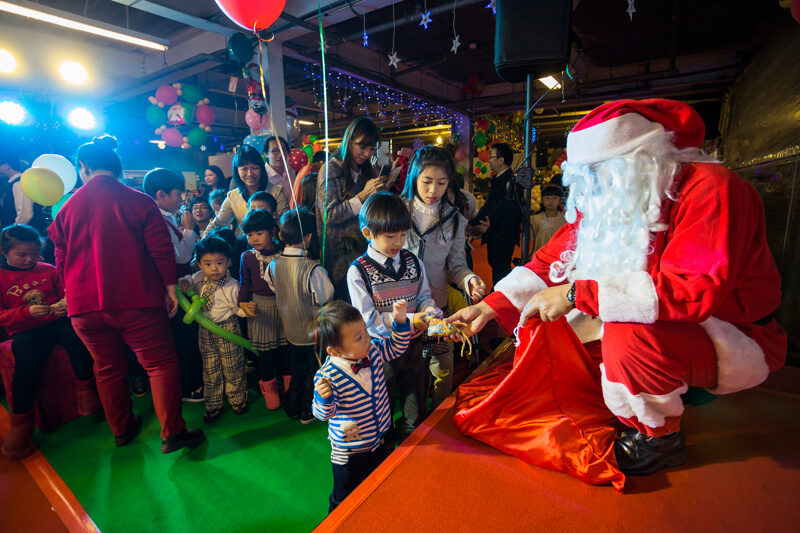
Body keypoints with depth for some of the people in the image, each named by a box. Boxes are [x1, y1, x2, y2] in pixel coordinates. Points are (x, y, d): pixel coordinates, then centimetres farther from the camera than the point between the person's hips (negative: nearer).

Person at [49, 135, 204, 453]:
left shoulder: (66, 209, 7)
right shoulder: (139, 202, -4)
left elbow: (61, 264, 13)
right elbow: (161, 250, -9)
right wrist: (170, 288, -1)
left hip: (83, 308, 5)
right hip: (134, 301, -4)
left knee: (108, 368, 17)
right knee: (160, 363, 2)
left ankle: (122, 430, 31)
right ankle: (172, 433, 1)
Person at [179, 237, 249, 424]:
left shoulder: (232, 286, -17)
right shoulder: (199, 278, -4)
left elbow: (236, 309, -9)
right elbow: (188, 280, 14)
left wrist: (246, 310, -31)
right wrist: (185, 282, -9)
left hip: (228, 331, -4)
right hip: (206, 331, 4)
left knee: (232, 367, 10)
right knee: (210, 370, 14)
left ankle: (238, 399, 32)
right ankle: (213, 405, 31)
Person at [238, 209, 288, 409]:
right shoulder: (248, 257, -3)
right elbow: (245, 283, 4)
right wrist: (243, 303, -9)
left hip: (283, 305, 0)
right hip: (260, 306, 0)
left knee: (286, 347, 10)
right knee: (265, 350, 9)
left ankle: (290, 385, 31)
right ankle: (269, 389, 29)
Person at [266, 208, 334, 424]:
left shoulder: (274, 264, -10)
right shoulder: (312, 269, -29)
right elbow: (325, 297, -23)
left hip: (291, 331, 5)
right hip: (313, 333, -5)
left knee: (297, 369, 25)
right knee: (313, 371, 17)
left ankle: (292, 407, 41)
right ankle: (308, 412, 33)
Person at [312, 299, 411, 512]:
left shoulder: (373, 351, -15)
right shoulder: (328, 376, -31)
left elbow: (395, 347, 1)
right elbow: (324, 414, -21)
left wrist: (400, 321, -14)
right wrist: (323, 398, -43)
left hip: (377, 441, 6)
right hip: (349, 452, -5)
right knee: (345, 499, 20)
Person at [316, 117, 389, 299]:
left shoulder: (367, 171, 11)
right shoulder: (331, 169, -7)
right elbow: (328, 216, -15)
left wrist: (383, 187, -3)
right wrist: (364, 195, -18)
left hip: (362, 248, 5)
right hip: (339, 252, -5)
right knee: (343, 298, 0)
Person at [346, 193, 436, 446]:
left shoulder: (413, 262, -2)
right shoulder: (358, 271, -16)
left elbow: (424, 296, 3)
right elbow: (367, 317, -20)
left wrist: (430, 311, -21)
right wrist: (409, 321, -28)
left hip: (413, 346, 4)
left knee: (417, 408, 21)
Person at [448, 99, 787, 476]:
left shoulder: (710, 189, -22)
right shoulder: (607, 200, -3)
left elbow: (694, 289, -34)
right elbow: (556, 258, -5)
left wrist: (577, 294, -35)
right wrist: (492, 306, -15)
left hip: (734, 340, -6)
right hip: (663, 326, 7)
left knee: (630, 335, -35)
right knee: (549, 326, -1)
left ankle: (663, 436, -4)